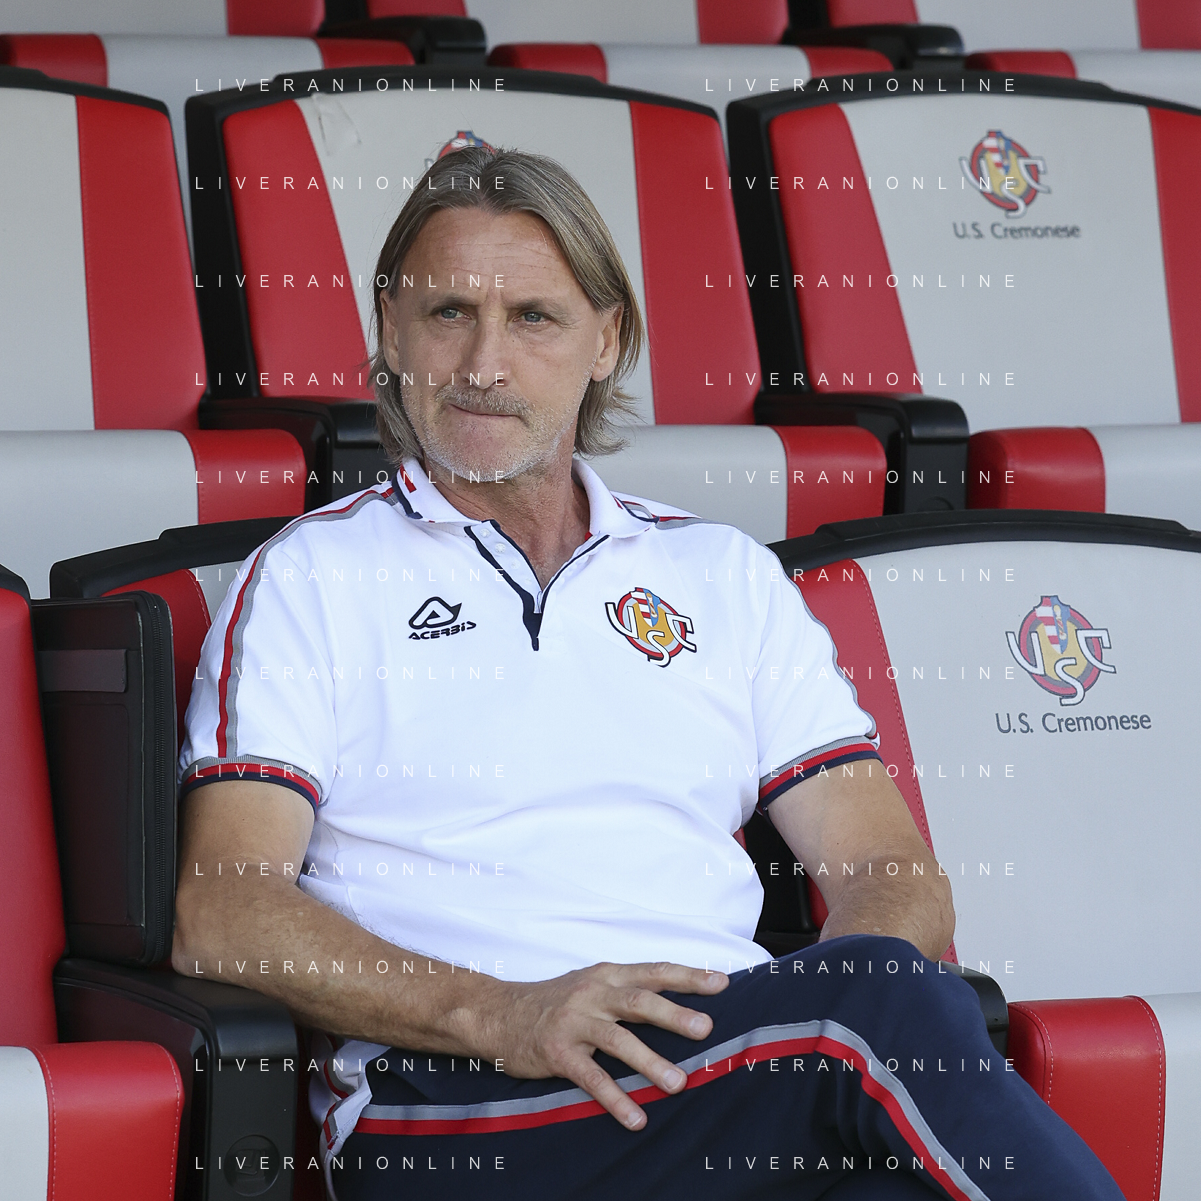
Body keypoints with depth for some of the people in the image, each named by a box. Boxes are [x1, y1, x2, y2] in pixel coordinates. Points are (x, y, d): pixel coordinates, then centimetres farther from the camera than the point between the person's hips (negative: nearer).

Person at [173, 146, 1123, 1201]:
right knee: (886, 1003, -31)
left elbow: (896, 881, 17)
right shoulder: (315, 579, 14)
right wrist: (496, 1014, -16)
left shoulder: (726, 577, 25)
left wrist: (815, 1016, -8)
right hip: (457, 1107, -3)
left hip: (734, 1068, 3)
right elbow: (219, 916, 1)